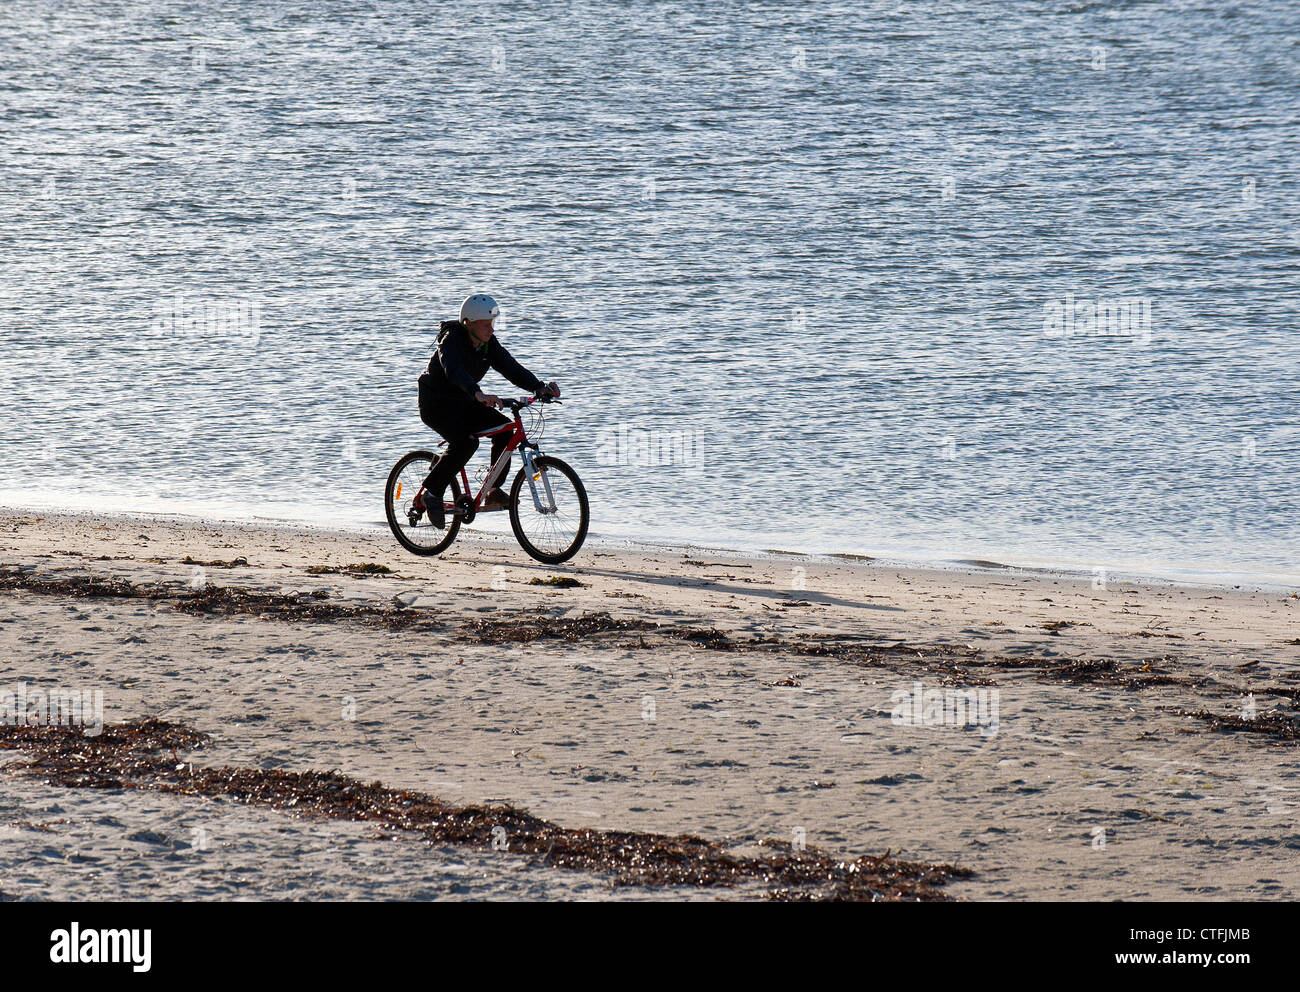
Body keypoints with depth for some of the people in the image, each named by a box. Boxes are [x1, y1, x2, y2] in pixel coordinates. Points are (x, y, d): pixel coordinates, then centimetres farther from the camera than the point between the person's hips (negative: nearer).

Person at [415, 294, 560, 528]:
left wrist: (539, 388, -30)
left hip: (462, 403, 7)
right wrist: (479, 394, -61)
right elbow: (454, 371, -43)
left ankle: (494, 491, -8)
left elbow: (511, 368, -11)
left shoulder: (489, 344, -4)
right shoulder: (451, 341, -24)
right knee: (466, 441, -30)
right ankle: (431, 494, -18)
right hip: (435, 403, -7)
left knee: (504, 428, -15)